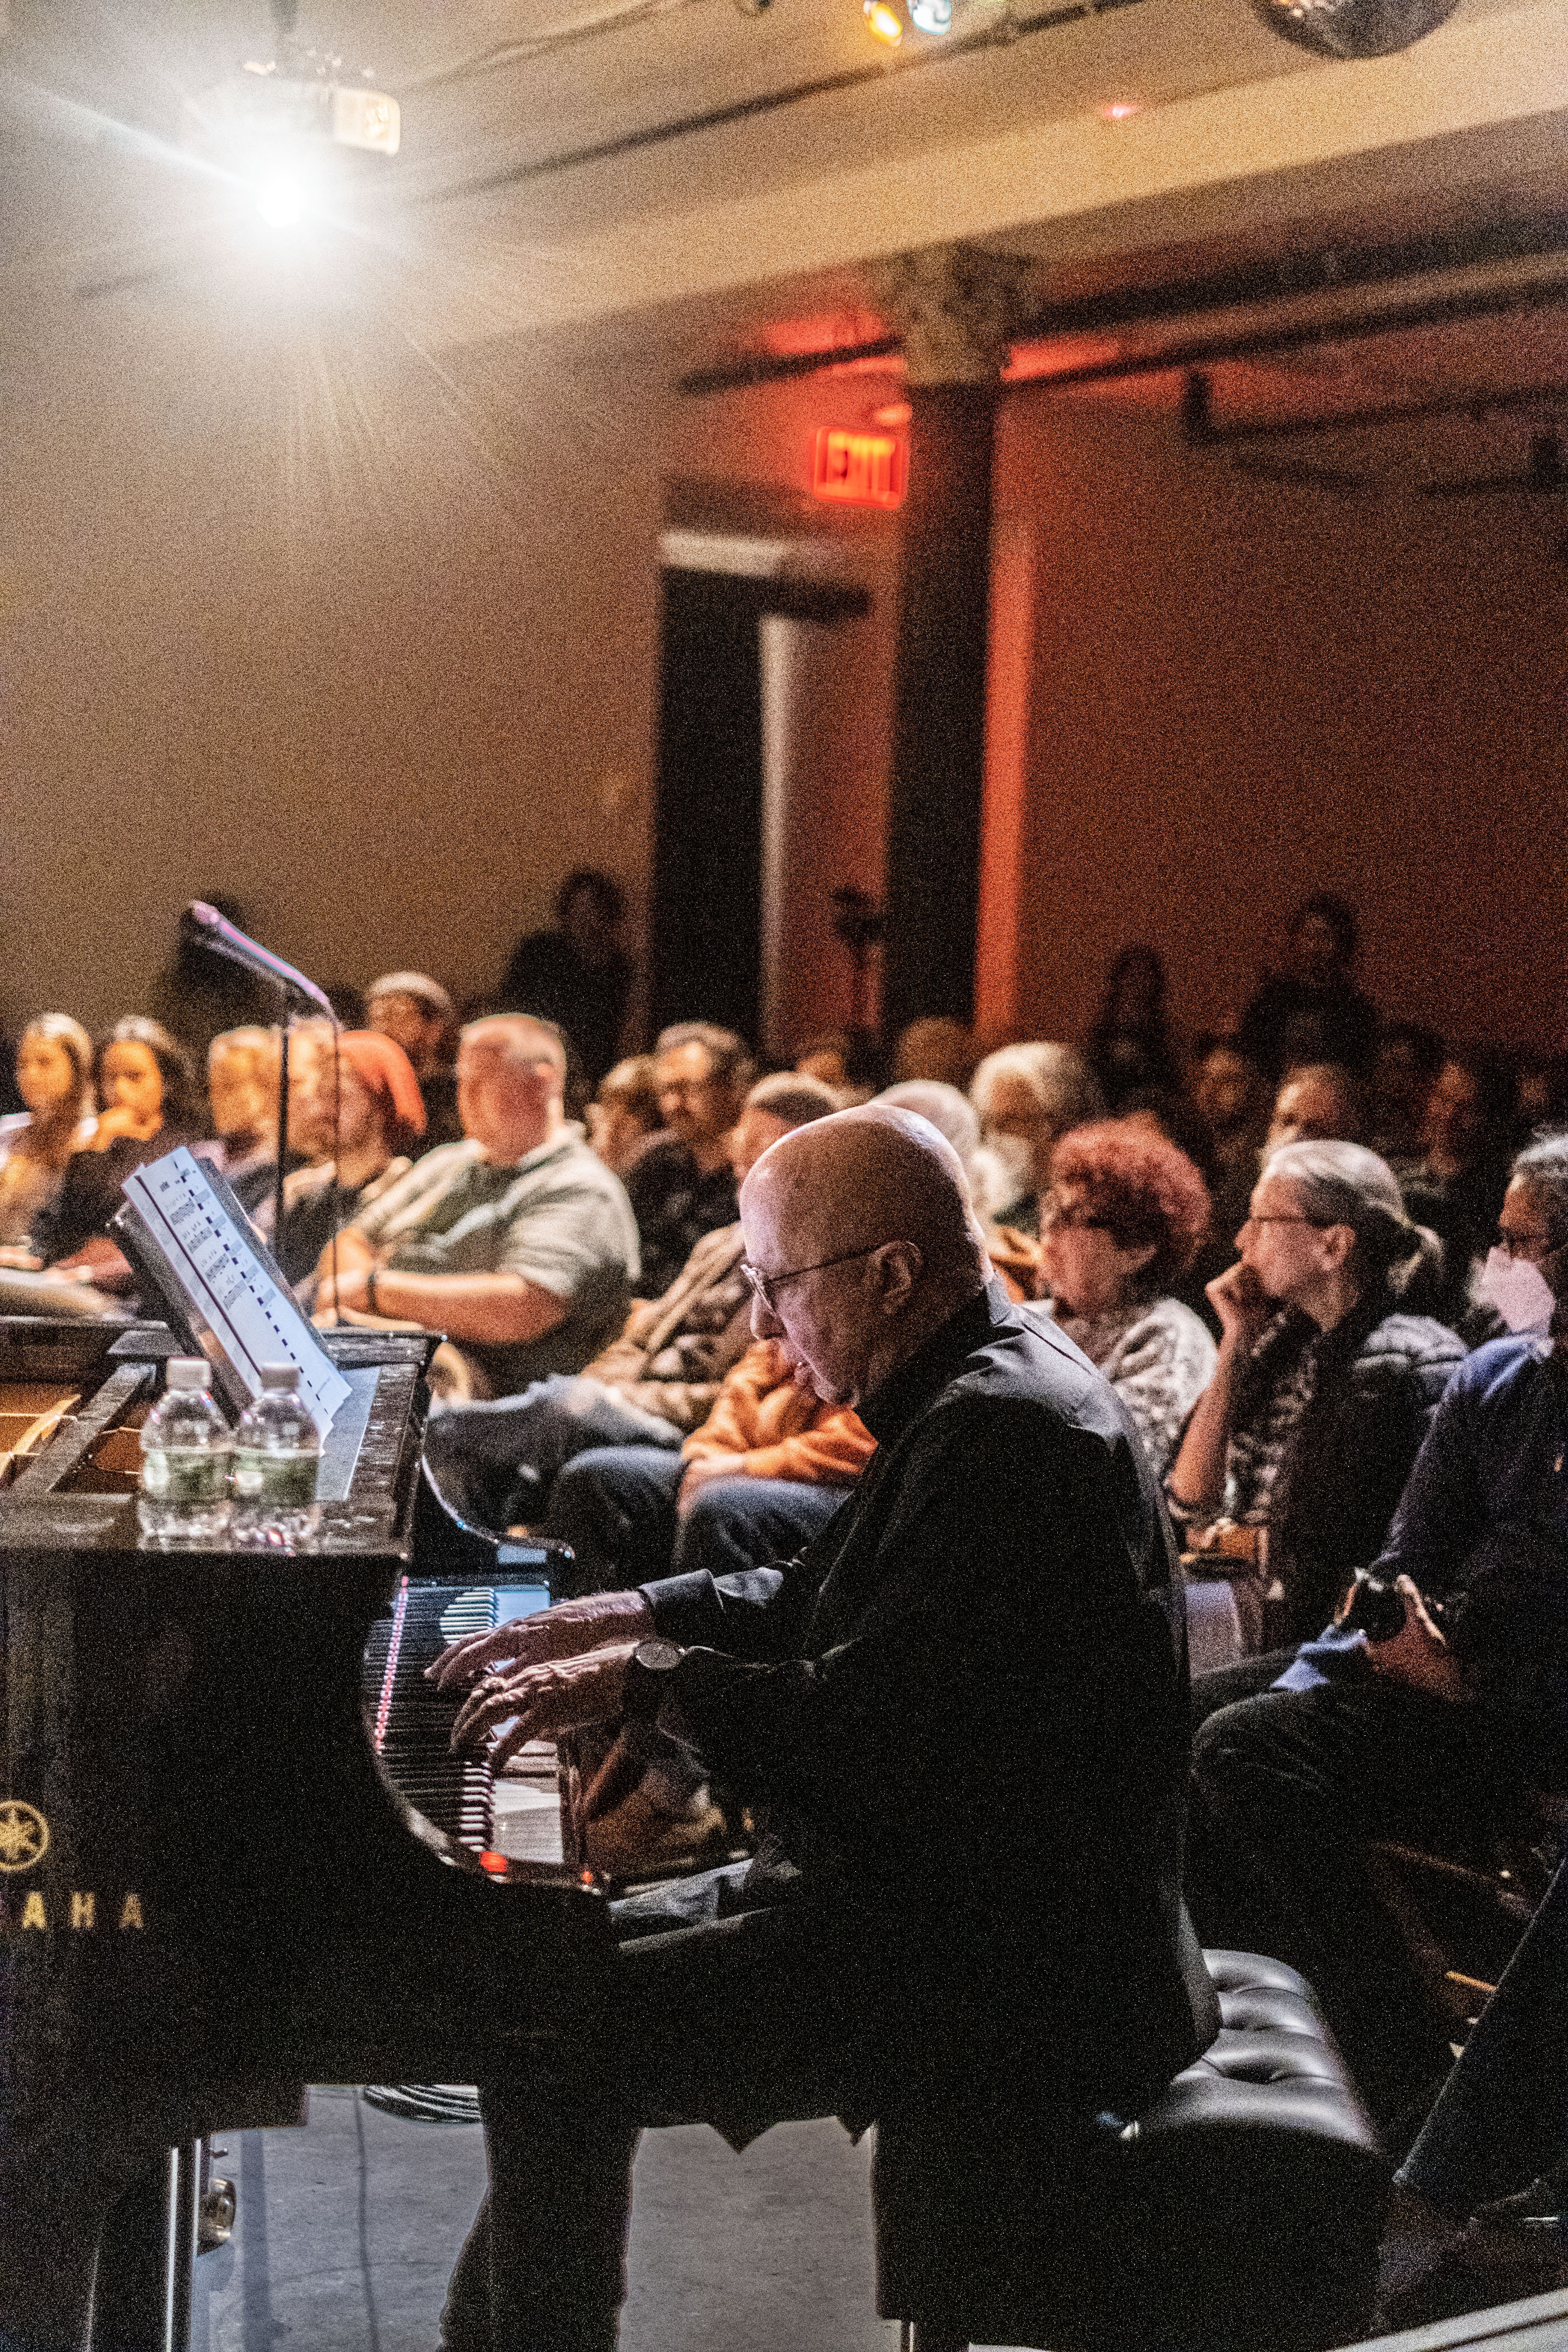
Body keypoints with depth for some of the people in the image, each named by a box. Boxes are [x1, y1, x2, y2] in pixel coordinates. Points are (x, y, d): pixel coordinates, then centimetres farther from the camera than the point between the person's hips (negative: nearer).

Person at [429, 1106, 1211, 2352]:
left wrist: (649, 1676, -15)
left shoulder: (1006, 1432, -22)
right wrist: (630, 1617, 13)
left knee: (548, 2037, -15)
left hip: (998, 1961, -11)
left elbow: (867, 1722, -28)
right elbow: (821, 1603, 23)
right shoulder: (987, 1388, 11)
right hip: (942, 1891, 11)